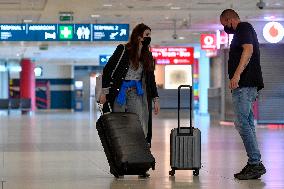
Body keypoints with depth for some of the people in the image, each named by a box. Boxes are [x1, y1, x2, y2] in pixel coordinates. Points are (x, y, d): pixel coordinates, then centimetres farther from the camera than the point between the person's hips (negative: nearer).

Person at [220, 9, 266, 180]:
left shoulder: (244, 28, -4)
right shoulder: (245, 30, 26)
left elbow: (248, 49, -21)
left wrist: (237, 75, -29)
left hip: (244, 84, -10)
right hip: (247, 85, 10)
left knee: (242, 123, -13)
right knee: (247, 124, 9)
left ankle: (256, 163, -14)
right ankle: (254, 165, 10)